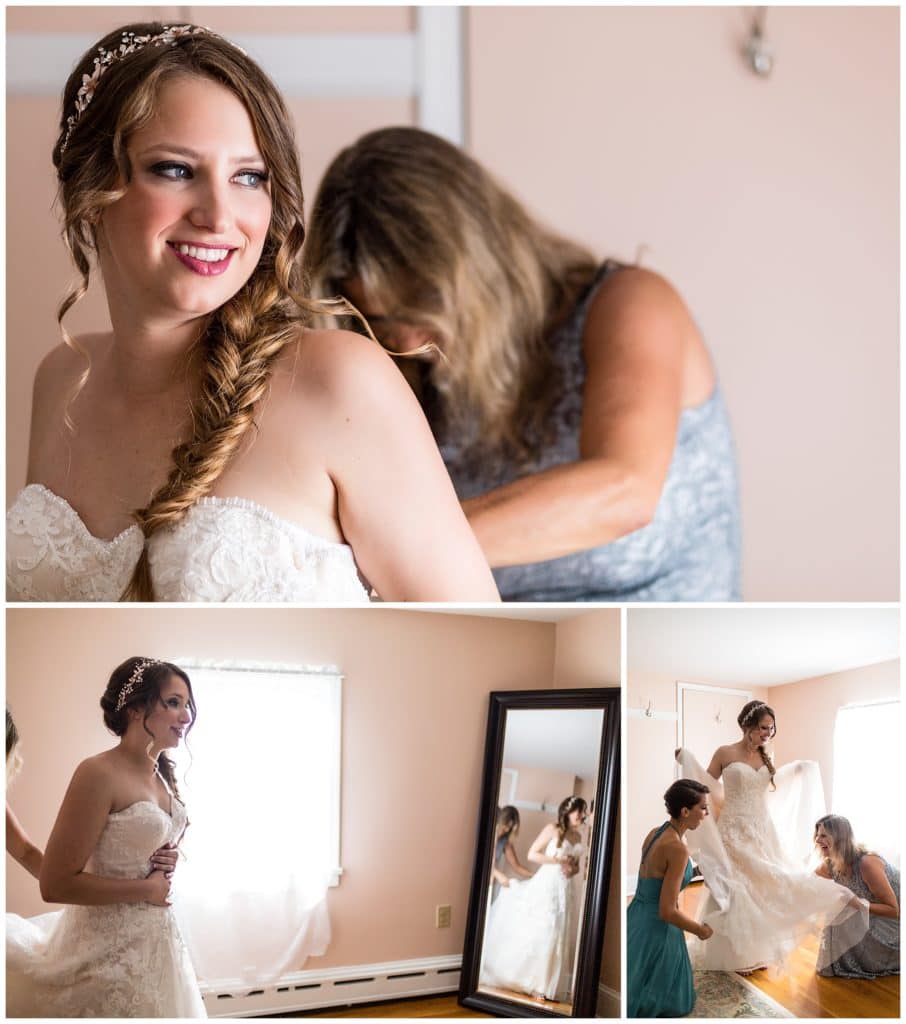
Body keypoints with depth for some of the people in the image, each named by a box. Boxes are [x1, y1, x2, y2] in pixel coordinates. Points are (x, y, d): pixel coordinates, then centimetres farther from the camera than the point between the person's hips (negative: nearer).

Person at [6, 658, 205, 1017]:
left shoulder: (162, 775, 7)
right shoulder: (100, 773, -18)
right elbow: (56, 884, -21)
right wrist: (147, 889, -14)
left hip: (155, 941, 8)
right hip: (108, 948, -8)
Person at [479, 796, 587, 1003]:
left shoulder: (577, 835, 13)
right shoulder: (552, 829, -5)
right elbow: (532, 854, -8)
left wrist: (572, 869, -2)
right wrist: (558, 861, -13)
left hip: (566, 890, 6)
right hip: (547, 886, -6)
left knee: (561, 937, 3)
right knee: (538, 934, -4)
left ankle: (551, 985, 7)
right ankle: (533, 984, 6)